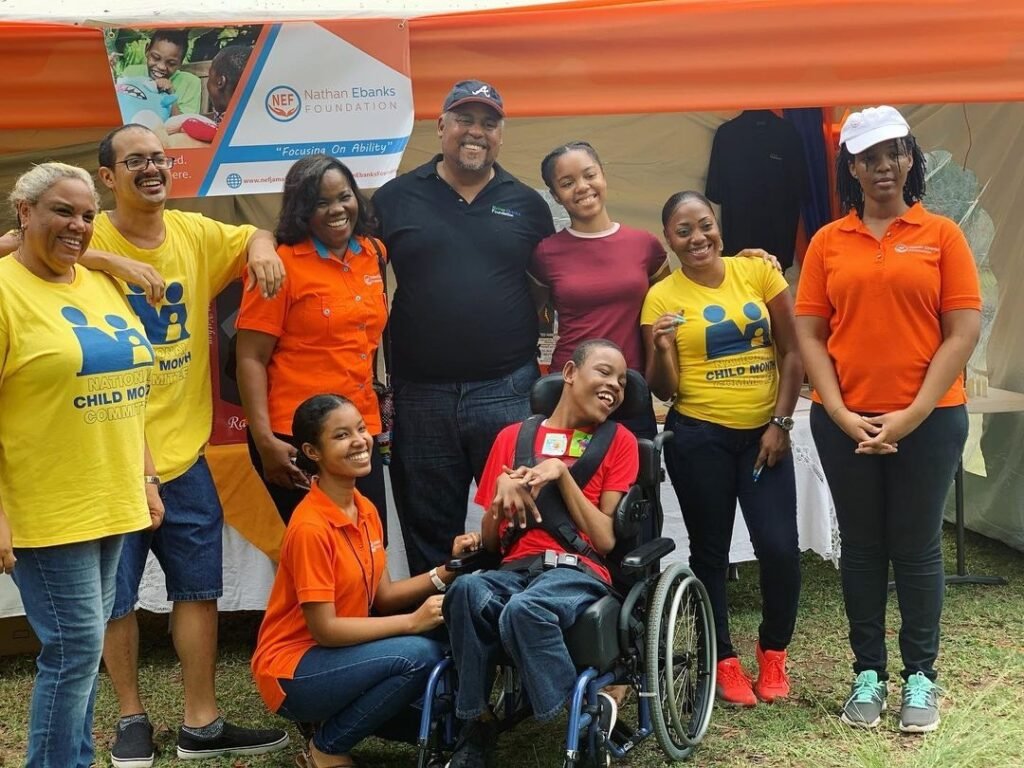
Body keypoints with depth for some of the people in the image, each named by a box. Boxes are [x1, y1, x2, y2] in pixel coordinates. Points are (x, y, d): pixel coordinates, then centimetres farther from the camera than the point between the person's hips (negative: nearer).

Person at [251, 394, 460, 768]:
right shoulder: (311, 527, -22)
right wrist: (413, 621, -23)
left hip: (342, 652, 8)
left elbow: (383, 596, 4)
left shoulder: (366, 510, 3)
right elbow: (324, 629, -22)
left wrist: (445, 572, -9)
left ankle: (338, 717, 11)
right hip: (294, 674, -8)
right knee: (417, 655, -26)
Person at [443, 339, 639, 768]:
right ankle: (476, 722, -19)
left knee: (524, 609, -38)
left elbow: (606, 540, -1)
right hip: (516, 569, 3)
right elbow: (490, 543, 15)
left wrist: (562, 474, -7)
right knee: (467, 591, -35)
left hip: (579, 572, -2)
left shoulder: (618, 442, 10)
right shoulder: (513, 437, 16)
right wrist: (503, 489, -4)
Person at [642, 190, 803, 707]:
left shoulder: (757, 272, 0)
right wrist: (661, 347, -22)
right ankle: (725, 660, 23)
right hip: (699, 437, -1)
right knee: (710, 552, 8)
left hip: (764, 434, 1)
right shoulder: (662, 296, -3)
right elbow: (663, 389, -3)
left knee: (780, 548, -7)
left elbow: (791, 352, 2)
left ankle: (773, 653, 16)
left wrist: (780, 422, -4)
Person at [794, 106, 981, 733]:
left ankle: (920, 675, 20)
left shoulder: (941, 234, 0)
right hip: (846, 422, 2)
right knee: (862, 547, 10)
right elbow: (808, 334, 2)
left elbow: (964, 332, -5)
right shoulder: (828, 242, 4)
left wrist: (914, 413, -11)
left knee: (917, 547, 6)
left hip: (929, 419, -1)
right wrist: (838, 411, -9)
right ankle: (868, 672, 22)